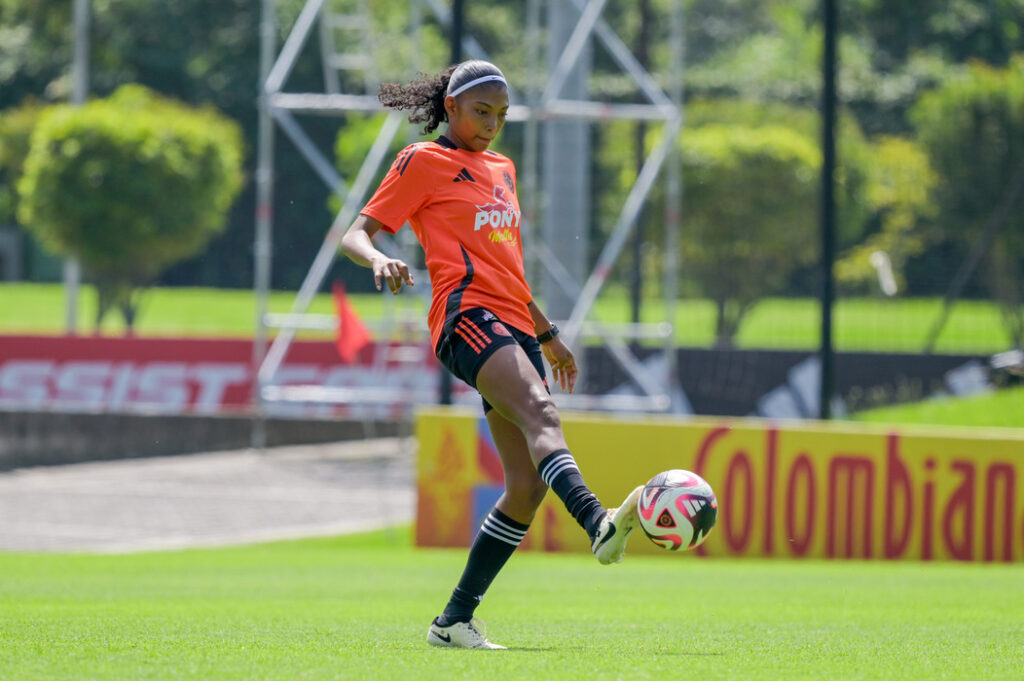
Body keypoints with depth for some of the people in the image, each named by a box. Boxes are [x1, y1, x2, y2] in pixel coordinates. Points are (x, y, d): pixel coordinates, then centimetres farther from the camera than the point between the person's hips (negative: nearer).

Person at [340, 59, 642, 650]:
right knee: (540, 414, -34)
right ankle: (599, 524, -59)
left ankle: (456, 620, 4)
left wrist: (547, 334, 37)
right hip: (467, 316, -8)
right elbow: (356, 235, 1)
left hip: (513, 327, 8)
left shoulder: (501, 169, 28)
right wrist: (379, 259, -21)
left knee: (528, 485, -3)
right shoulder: (424, 163, 7)